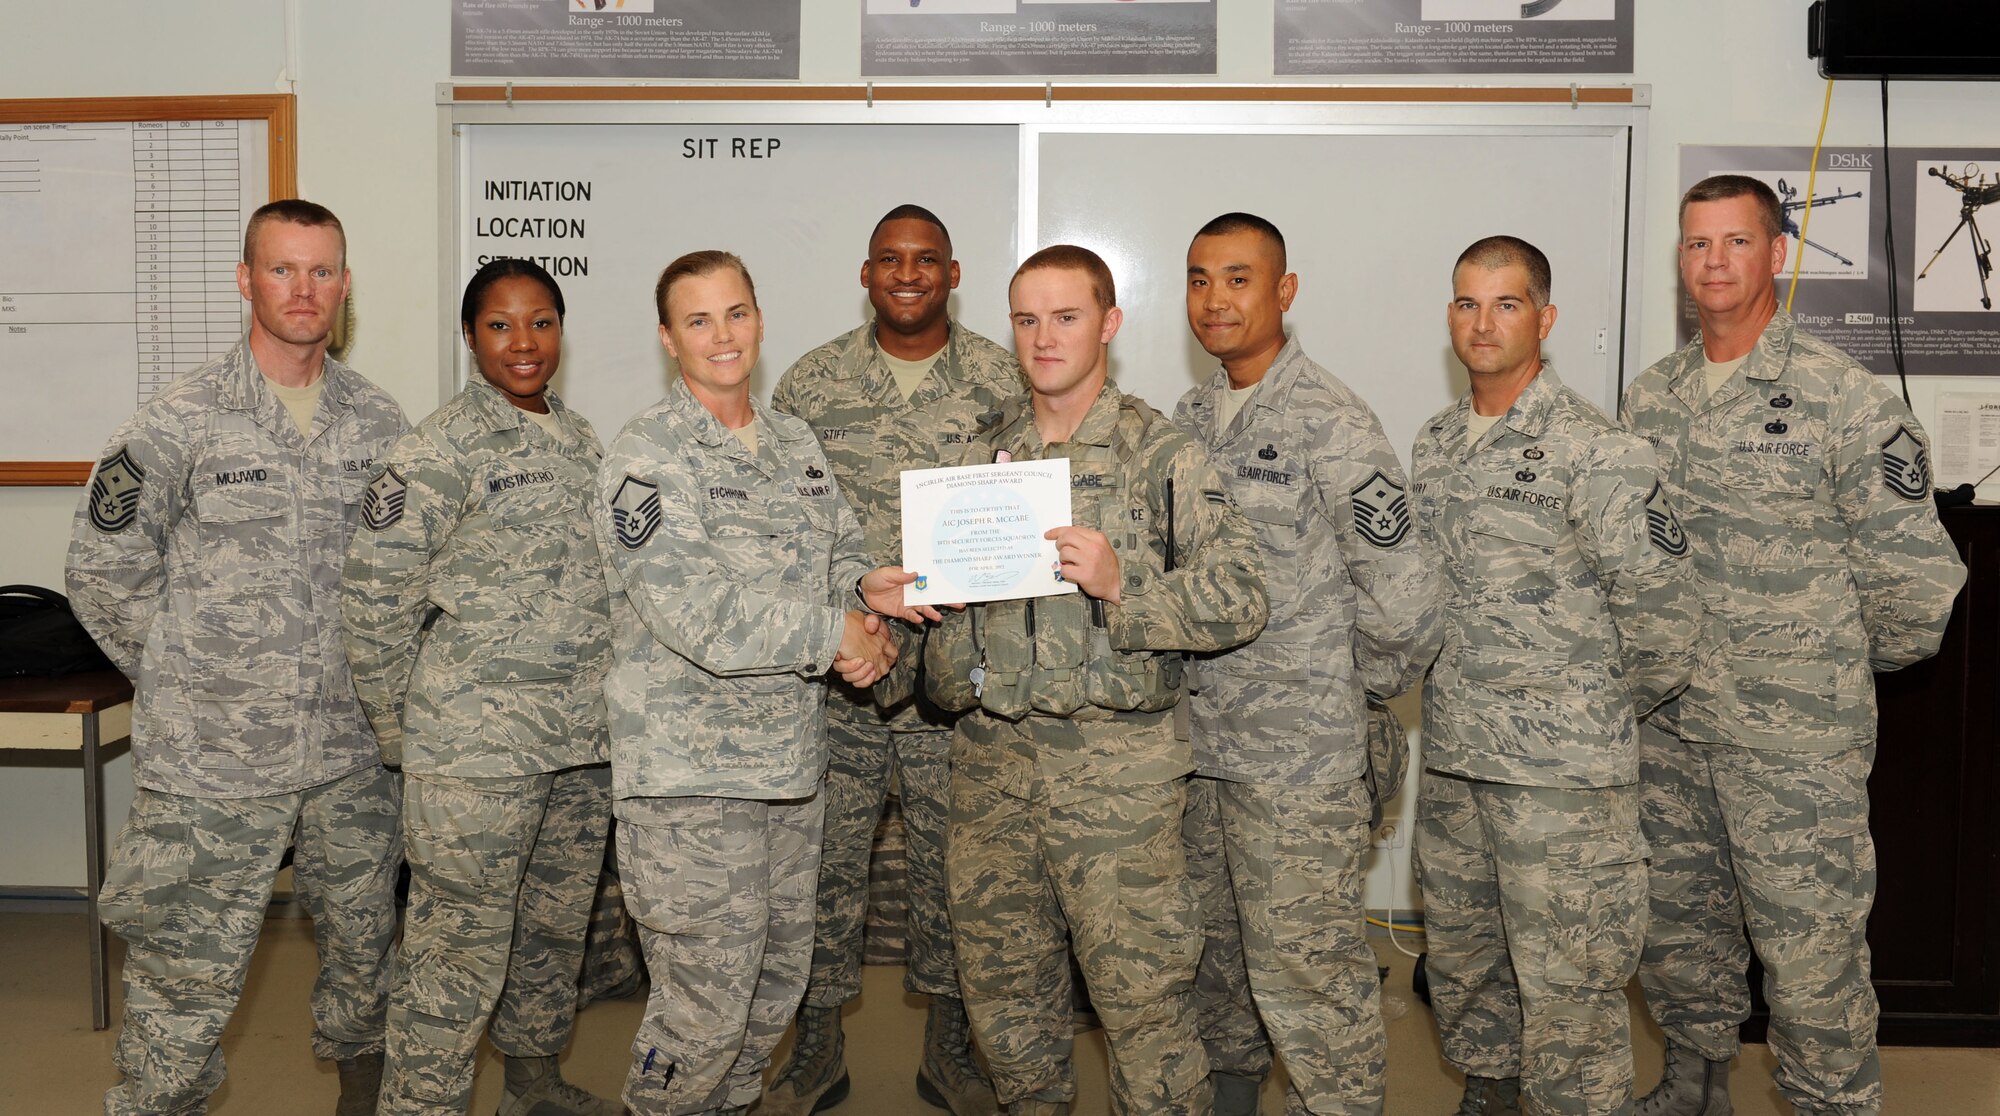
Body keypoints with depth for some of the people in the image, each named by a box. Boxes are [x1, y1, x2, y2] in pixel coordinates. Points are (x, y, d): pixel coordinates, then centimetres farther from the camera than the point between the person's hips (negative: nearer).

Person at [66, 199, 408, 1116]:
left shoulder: (380, 423, 5)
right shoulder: (178, 424, -7)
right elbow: (103, 570, -1)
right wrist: (191, 676, 0)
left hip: (354, 746, 4)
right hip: (213, 760, -4)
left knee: (364, 938, 19)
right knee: (189, 978, 3)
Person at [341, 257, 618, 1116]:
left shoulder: (580, 439, 12)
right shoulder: (442, 449, -10)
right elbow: (375, 590, -12)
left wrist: (602, 705, 14)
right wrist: (399, 724, -7)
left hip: (581, 738, 7)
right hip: (476, 742, -7)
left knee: (558, 925, 19)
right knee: (460, 947, -1)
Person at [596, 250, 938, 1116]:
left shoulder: (795, 444, 12)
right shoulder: (646, 460, -13)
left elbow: (842, 549, 19)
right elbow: (700, 619, -22)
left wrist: (861, 589, -6)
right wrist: (837, 631, -15)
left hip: (792, 763, 8)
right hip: (691, 777, -8)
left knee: (779, 982, 19)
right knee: (704, 1008, -1)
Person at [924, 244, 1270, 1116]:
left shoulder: (1160, 454, -3)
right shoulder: (984, 454, 12)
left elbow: (1239, 597, -10)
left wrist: (1123, 585, -23)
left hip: (1114, 761, -5)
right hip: (992, 756, 5)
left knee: (1142, 992, 0)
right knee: (1002, 981, 16)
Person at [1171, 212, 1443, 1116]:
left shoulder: (1330, 423, -13)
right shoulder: (1187, 419, 10)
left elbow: (1401, 588, -15)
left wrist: (1372, 680, -2)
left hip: (1300, 754, -7)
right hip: (1195, 740, 7)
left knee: (1307, 969, -1)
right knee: (1214, 945, 21)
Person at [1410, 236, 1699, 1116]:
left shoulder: (1594, 449, -12)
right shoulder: (1435, 444, 10)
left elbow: (1661, 608, -13)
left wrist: (1611, 708, -2)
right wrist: (1452, 695, 14)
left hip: (1561, 761, -7)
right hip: (1451, 752, 7)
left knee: (1566, 979, -1)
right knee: (1460, 951, 20)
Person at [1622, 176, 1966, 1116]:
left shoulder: (1842, 397, -11)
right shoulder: (1649, 398, 7)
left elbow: (1914, 570, -10)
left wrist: (1856, 659, 3)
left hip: (1795, 735, -6)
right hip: (1666, 723, 6)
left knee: (1810, 950, 1)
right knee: (1672, 928, 18)